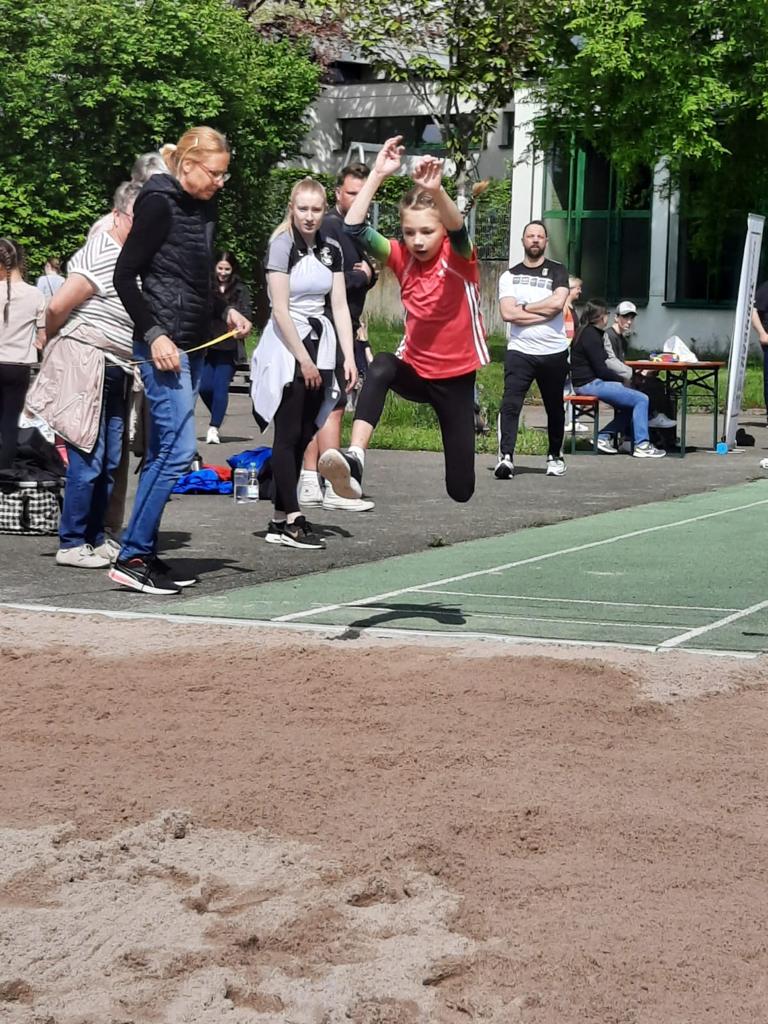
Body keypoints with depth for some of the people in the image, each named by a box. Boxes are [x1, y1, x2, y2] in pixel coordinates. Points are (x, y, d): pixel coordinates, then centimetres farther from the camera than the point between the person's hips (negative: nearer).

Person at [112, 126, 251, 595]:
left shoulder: (205, 208, 14)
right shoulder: (159, 203, -10)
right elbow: (125, 275, -12)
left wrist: (226, 311, 9)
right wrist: (154, 334, -18)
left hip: (193, 345, 9)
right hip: (163, 344, -9)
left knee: (164, 453, 10)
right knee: (178, 448, -13)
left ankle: (144, 553, 15)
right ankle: (131, 557, -8)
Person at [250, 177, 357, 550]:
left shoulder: (331, 249, 8)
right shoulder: (282, 245, -8)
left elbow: (340, 306, 7)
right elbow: (280, 309, -12)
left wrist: (348, 357, -1)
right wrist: (303, 359, -13)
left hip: (319, 343, 6)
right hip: (286, 347, -6)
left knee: (304, 435, 5)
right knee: (289, 435, -5)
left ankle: (279, 520, 9)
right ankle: (292, 520, -4)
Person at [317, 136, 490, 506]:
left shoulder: (459, 256, -12)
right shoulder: (402, 258, -4)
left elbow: (458, 228, -36)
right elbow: (354, 228, -17)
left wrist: (436, 190, -57)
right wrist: (378, 175, -26)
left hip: (456, 377, -1)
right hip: (416, 370, 1)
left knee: (460, 490, 3)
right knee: (381, 367, -37)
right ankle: (354, 460, -48)